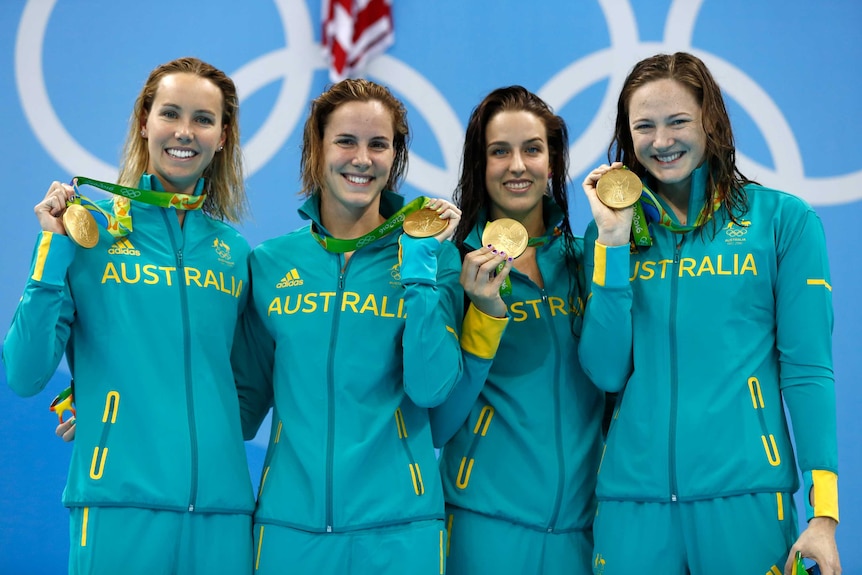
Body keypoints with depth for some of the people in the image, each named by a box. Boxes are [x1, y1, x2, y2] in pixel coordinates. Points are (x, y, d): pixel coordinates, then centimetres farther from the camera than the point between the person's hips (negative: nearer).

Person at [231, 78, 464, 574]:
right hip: (290, 523, 2)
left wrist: (420, 261, -12)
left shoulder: (433, 256, 1)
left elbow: (431, 387, -12)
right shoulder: (271, 263, 5)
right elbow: (245, 398, 11)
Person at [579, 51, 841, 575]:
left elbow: (807, 369, -2)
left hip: (745, 493, -2)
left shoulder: (783, 219, 1)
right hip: (634, 496, 2)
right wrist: (613, 242, -6)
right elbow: (606, 371, 0)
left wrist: (824, 511, -9)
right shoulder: (613, 232, 9)